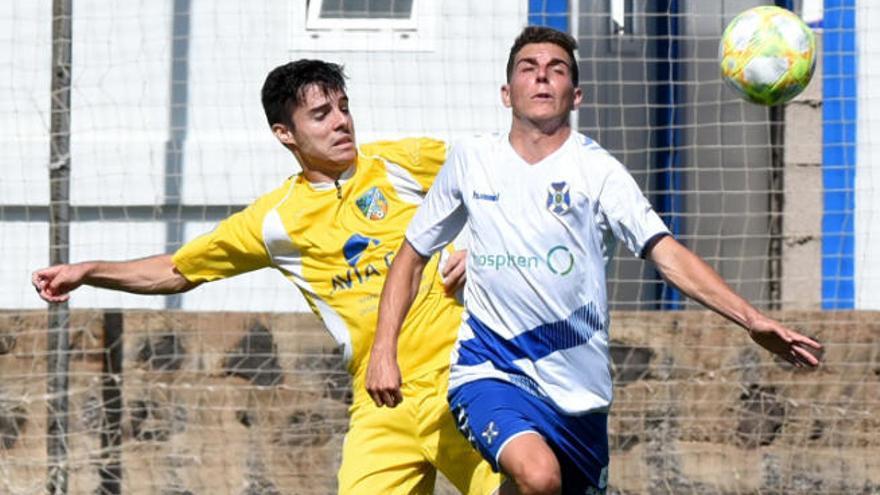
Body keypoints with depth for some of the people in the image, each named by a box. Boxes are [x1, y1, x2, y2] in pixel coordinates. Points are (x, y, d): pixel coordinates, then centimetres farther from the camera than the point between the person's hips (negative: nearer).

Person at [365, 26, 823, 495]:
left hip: (579, 390, 2)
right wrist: (384, 349, 2)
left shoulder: (596, 170, -4)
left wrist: (751, 319, -29)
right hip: (489, 373, -1)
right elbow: (412, 255, 13)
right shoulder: (470, 160, 2)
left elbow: (667, 255, -15)